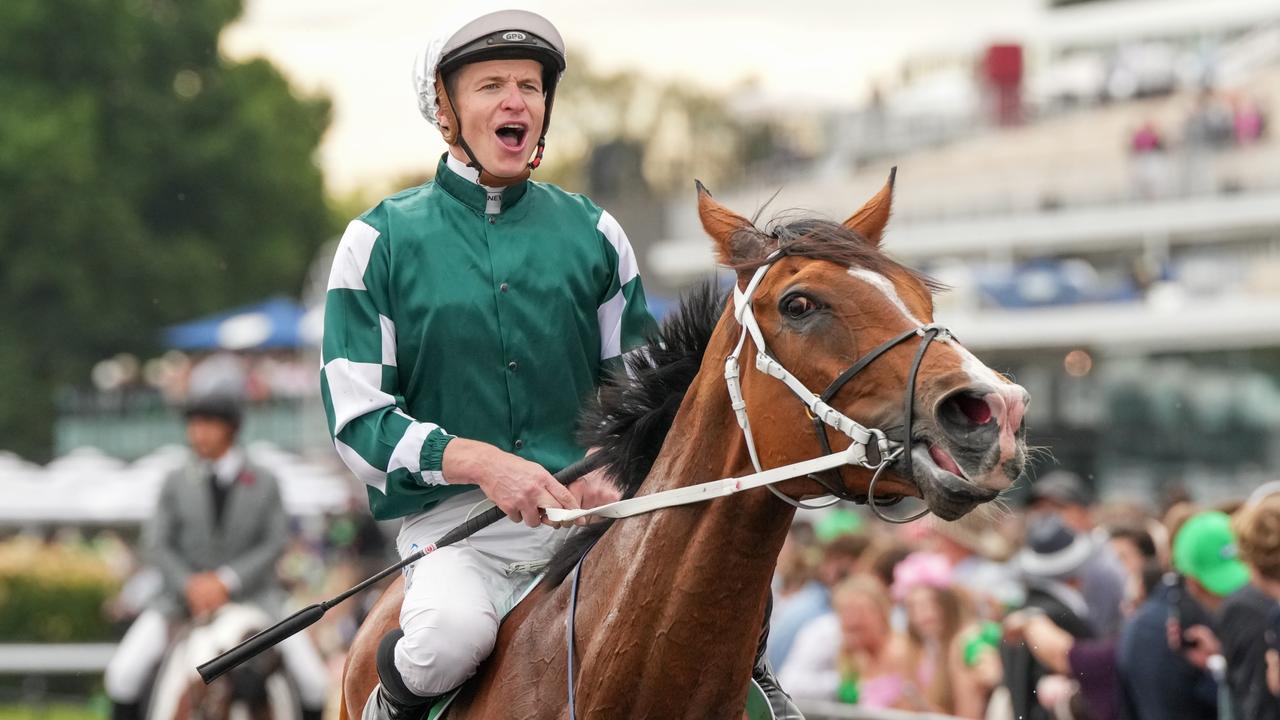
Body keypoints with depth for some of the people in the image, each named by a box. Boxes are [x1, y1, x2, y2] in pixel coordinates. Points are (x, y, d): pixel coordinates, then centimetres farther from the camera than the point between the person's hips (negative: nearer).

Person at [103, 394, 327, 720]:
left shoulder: (264, 484, 1)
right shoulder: (177, 483, 4)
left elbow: (275, 543, -3)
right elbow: (156, 543, 1)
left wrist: (226, 581, -16)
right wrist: (190, 586, -15)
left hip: (251, 592, -1)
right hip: (185, 592, 1)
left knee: (313, 679, -14)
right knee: (124, 670, -17)